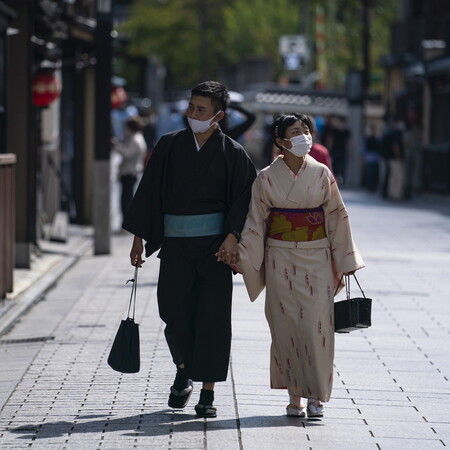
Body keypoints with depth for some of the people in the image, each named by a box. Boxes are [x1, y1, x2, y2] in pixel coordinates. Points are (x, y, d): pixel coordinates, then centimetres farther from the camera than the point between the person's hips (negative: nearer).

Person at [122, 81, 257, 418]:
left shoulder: (232, 153, 0)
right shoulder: (170, 146, 4)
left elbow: (244, 198, -4)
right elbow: (150, 191, 7)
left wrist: (233, 236, -19)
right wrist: (139, 237, 5)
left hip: (214, 244, -1)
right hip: (175, 242, 2)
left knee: (212, 316, -4)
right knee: (176, 312, 0)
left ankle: (208, 392, 3)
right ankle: (184, 371, 28)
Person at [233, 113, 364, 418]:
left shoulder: (322, 174, 2)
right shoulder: (267, 178, 1)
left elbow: (337, 218, 5)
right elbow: (255, 222, 4)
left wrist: (343, 264, 4)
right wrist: (241, 260, -6)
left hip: (317, 258, 0)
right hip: (281, 259, 0)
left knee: (317, 324, -7)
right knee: (286, 326, -1)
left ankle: (316, 395, 2)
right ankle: (295, 395, 8)